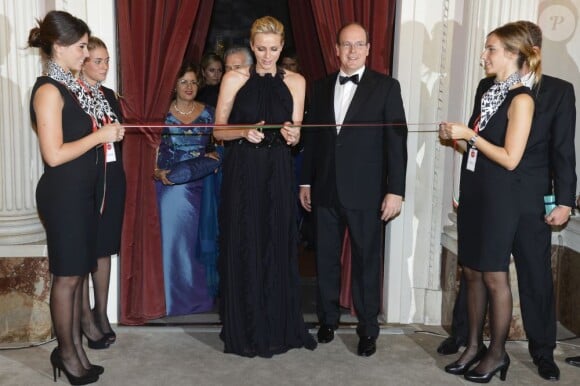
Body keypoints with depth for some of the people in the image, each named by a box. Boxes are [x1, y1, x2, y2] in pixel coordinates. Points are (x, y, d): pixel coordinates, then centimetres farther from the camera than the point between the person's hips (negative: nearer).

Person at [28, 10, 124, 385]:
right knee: (67, 275, 2)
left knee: (78, 273, 13)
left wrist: (108, 132, 7)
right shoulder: (49, 90, -15)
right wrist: (100, 134, -15)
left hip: (82, 191, 9)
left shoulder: (70, 85, 12)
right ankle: (67, 353, 17)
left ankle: (76, 346, 24)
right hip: (62, 193, -9)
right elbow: (54, 155, -21)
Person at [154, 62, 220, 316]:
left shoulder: (209, 113, 6)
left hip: (202, 184, 2)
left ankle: (202, 293, 21)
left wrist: (215, 158, -10)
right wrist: (157, 171, -13)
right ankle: (178, 297, 14)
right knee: (175, 238, 1)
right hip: (172, 184, -1)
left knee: (202, 238, 7)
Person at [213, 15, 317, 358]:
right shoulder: (234, 79, 1)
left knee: (279, 246, 5)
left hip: (278, 173, 1)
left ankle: (281, 327, 20)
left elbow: (296, 137, 5)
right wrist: (244, 132, -17)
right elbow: (219, 130, 2)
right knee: (243, 248, 3)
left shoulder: (295, 82, 6)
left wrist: (292, 135, -17)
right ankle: (245, 331, 16)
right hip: (242, 172, -1)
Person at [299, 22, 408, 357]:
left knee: (367, 261, 5)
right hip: (326, 190, 4)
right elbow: (312, 136, 13)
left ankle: (368, 328, 19)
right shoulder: (322, 87, 10)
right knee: (326, 258, 12)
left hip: (365, 191, -3)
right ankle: (328, 319, 29)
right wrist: (306, 182, 11)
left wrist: (395, 190, -11)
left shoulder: (386, 86, -2)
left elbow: (397, 140, -6)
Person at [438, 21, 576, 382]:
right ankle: (462, 334, 28)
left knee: (537, 276, 7)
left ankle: (543, 350, 22)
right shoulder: (488, 86, 4)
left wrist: (564, 201, -8)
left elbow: (564, 151, -3)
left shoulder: (559, 91, -2)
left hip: (531, 200, -2)